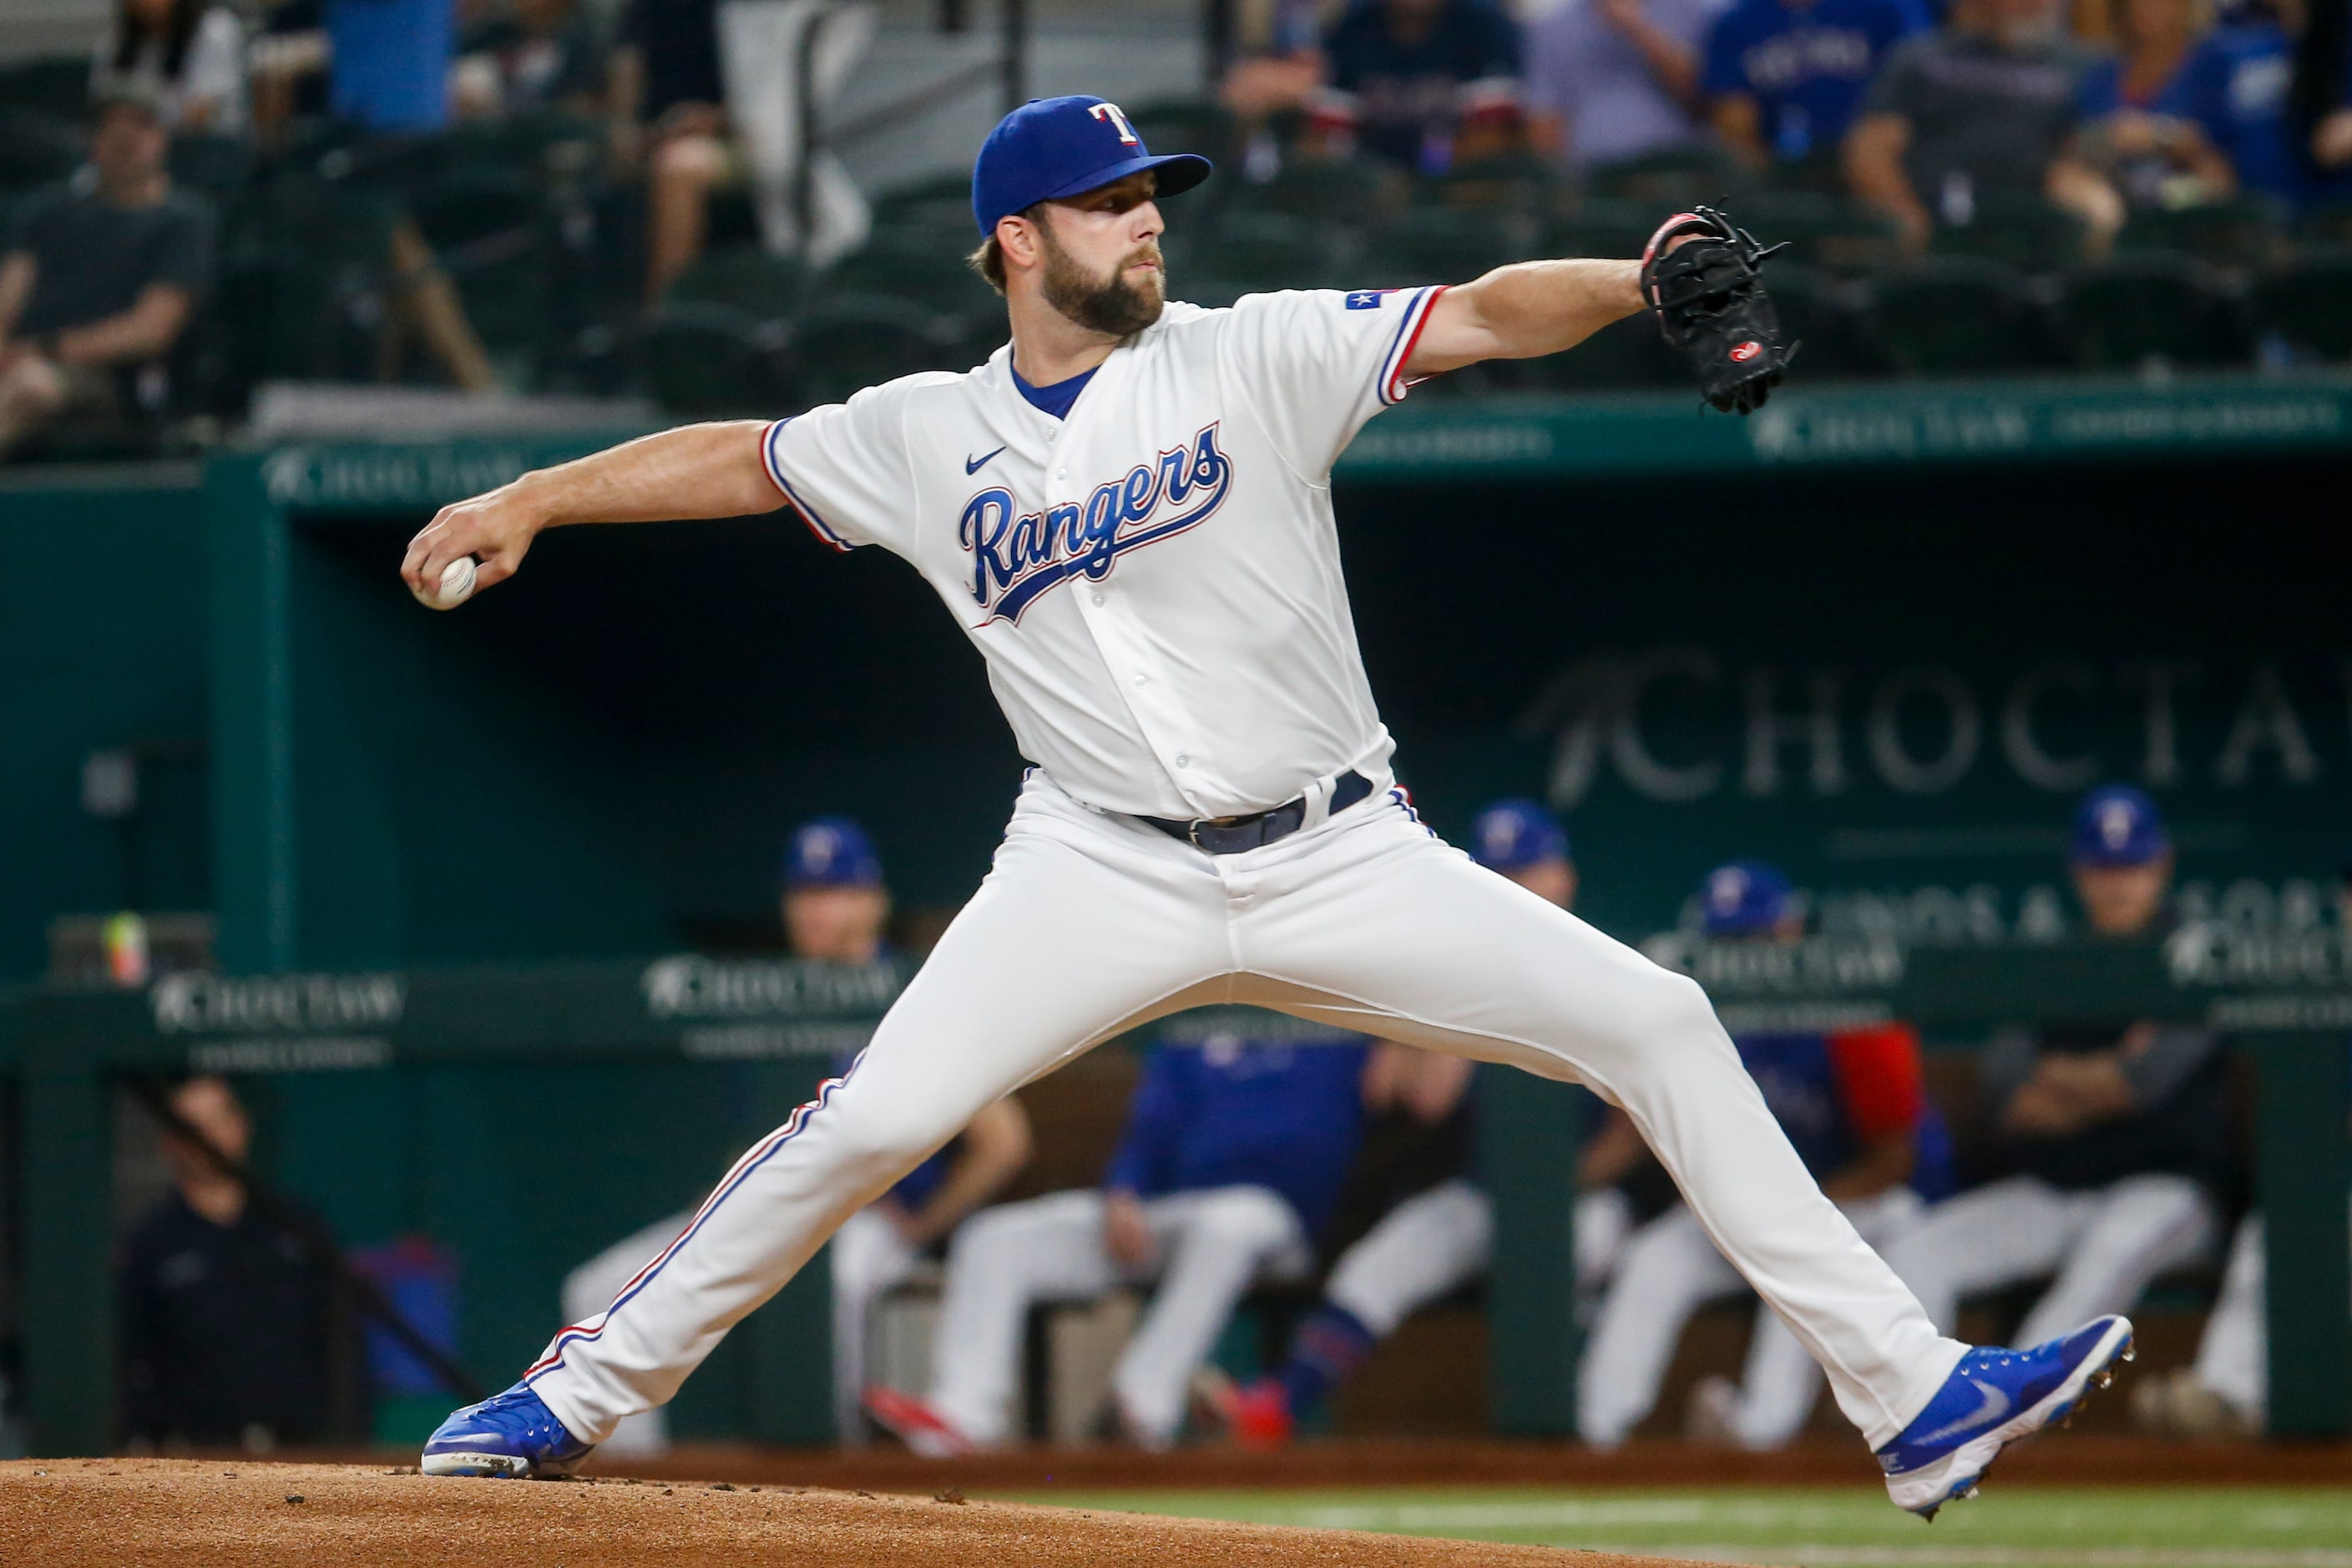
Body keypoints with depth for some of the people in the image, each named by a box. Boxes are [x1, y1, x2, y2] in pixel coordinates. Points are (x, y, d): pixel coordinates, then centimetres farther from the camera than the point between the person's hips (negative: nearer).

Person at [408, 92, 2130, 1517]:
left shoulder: (1259, 357, -1)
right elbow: (744, 458, 20)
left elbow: (1484, 317, -12)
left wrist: (1637, 284, -30)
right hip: (1104, 873, 0)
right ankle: (585, 1391, -1)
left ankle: (1910, 1394, -7)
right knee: (876, 1122, -19)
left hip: (1342, 861, 0)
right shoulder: (927, 438, 6)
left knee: (1656, 1021, -11)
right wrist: (531, 499, 12)